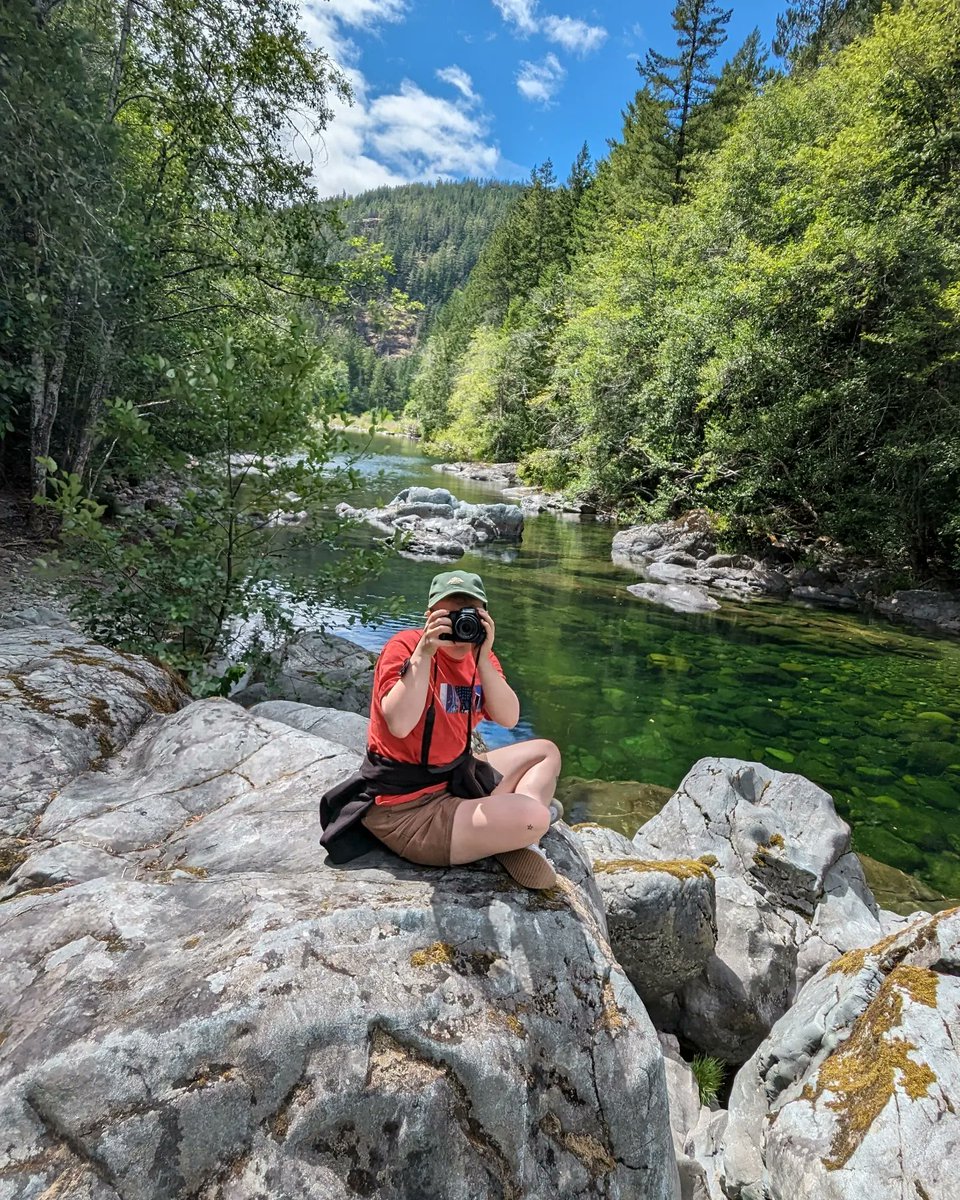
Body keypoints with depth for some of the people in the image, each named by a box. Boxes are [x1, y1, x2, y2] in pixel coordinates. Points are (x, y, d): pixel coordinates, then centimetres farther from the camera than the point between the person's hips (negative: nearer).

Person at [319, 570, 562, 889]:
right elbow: (400, 725, -32)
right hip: (407, 809, -9)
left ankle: (519, 839, -4)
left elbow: (508, 719, -11)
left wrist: (482, 658, -21)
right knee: (533, 818, -26)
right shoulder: (405, 646, -17)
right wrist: (424, 653, -33)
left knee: (546, 752, 15)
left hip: (458, 776, 9)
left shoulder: (479, 655, 3)